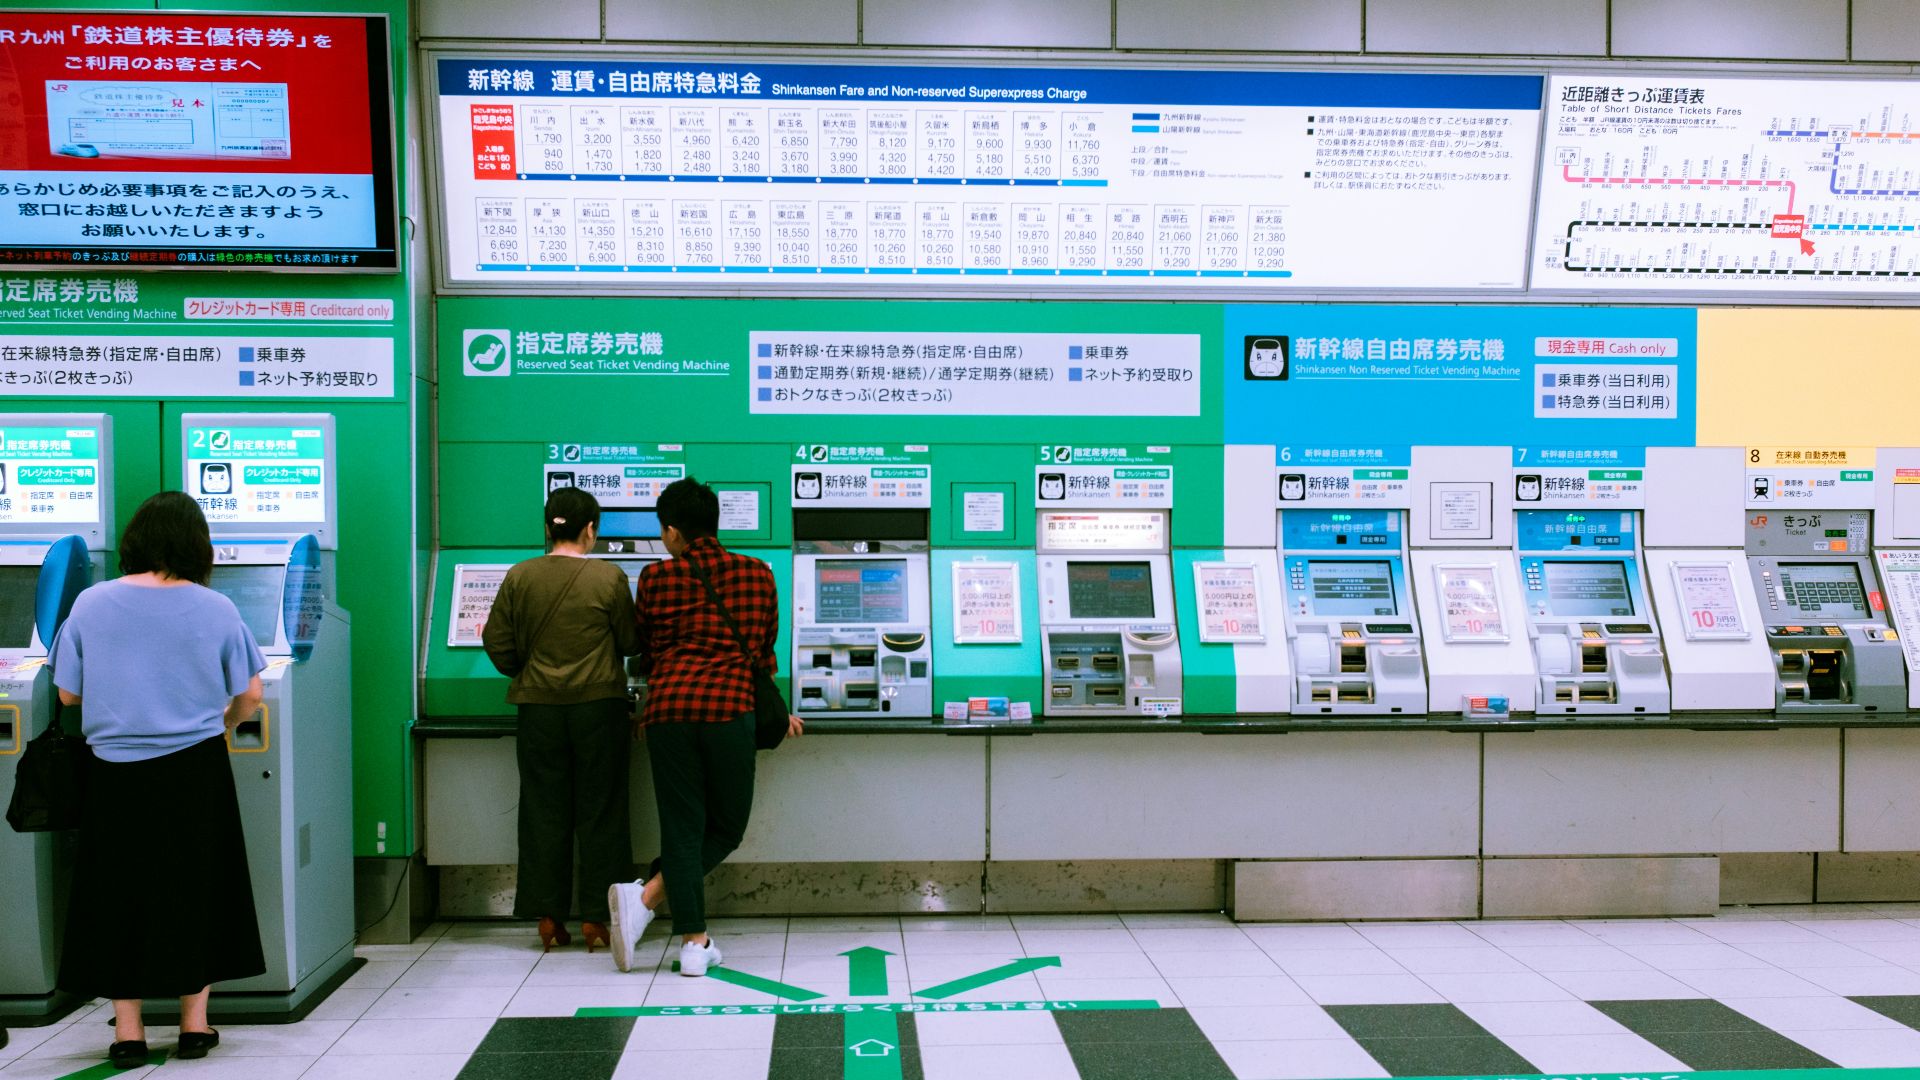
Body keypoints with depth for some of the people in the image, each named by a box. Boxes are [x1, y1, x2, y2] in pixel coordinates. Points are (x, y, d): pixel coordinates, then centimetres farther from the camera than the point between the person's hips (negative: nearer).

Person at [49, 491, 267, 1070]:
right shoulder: (215, 609, -7)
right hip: (195, 771, 0)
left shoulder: (91, 604, -6)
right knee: (195, 890, 12)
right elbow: (248, 697, -1)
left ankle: (128, 1031, 16)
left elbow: (68, 694, 2)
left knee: (118, 893, 11)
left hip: (116, 773, 0)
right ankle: (194, 1023, 18)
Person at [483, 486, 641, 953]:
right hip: (599, 703, -2)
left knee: (544, 810, 9)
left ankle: (549, 918, 12)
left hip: (539, 705, 2)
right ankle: (595, 918, 8)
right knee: (599, 810, 6)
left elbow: (497, 643, 4)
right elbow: (630, 642, 0)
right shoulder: (609, 577, -7)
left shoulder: (520, 577, -1)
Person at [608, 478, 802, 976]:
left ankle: (694, 942, 4)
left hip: (668, 709, 1)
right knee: (726, 826, 12)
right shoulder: (757, 574, 9)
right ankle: (646, 897, -2)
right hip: (730, 708, -1)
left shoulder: (655, 578, 7)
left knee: (682, 824, 7)